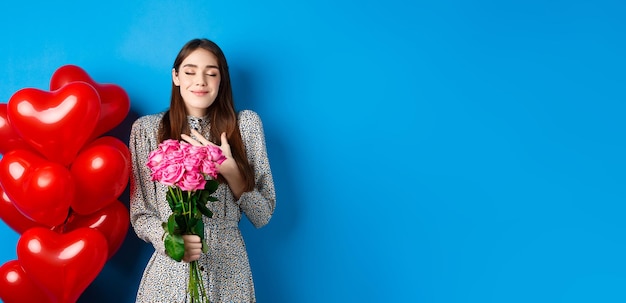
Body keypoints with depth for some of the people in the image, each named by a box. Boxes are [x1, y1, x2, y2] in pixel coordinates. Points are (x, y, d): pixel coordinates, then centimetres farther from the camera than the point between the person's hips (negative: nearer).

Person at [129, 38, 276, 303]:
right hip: (169, 271, -1)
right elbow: (140, 214, -1)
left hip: (229, 272, 1)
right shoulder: (146, 128, -2)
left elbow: (262, 216, -1)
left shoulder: (246, 124, -1)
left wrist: (229, 170, -15)